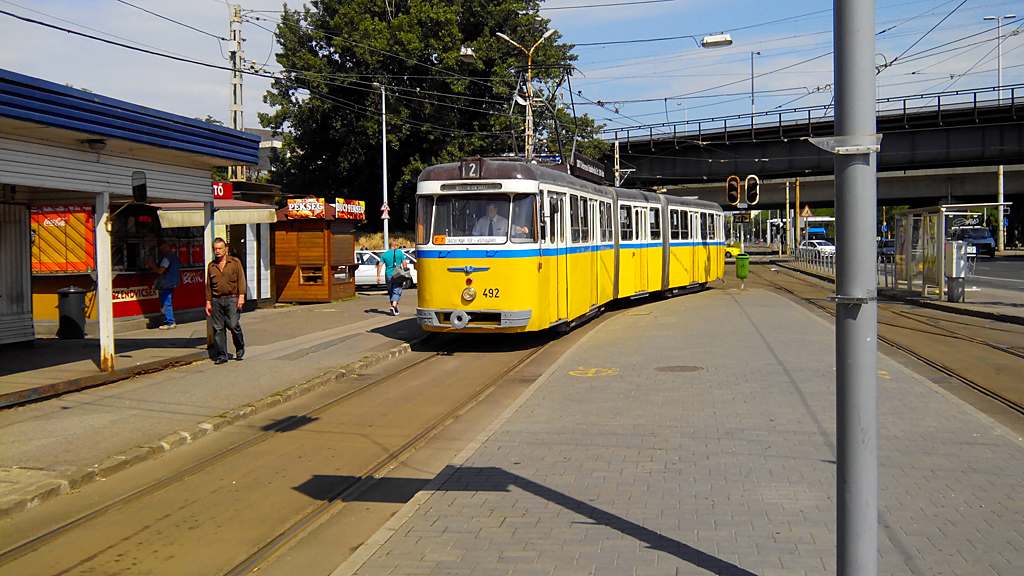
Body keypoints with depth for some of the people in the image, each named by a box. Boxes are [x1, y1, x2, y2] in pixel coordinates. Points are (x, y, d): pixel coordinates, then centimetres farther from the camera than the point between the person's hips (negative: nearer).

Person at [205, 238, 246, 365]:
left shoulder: (235, 262, 5)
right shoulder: (211, 266, 13)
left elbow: (241, 280, 1)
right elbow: (208, 285, 18)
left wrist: (241, 296, -8)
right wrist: (208, 302, 13)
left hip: (232, 299, -3)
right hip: (217, 301, 3)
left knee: (233, 325, -12)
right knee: (218, 328, 0)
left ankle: (240, 347, 14)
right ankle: (221, 355, 7)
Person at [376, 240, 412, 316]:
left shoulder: (384, 254, 8)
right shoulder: (400, 252, 1)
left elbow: (380, 265, 1)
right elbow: (404, 264, -3)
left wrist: (378, 276, 0)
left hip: (388, 275, 3)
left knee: (391, 292, 14)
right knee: (397, 292, -5)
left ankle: (395, 309, 18)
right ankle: (393, 306, -27)